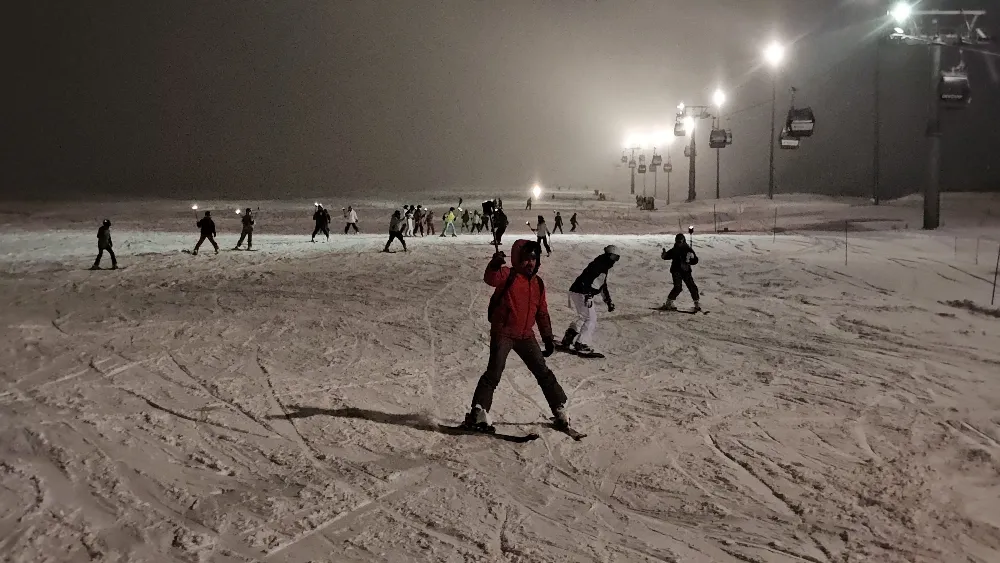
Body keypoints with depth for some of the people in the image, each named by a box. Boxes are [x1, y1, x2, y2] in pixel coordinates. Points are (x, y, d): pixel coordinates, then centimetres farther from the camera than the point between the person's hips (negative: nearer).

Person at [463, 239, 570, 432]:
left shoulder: (538, 283, 11)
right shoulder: (508, 275, -7)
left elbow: (542, 313, 17)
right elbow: (490, 279, -30)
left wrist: (548, 337, 16)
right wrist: (495, 264, -49)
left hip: (526, 335, 6)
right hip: (503, 333, -5)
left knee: (543, 373, 9)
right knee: (494, 373, -14)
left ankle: (560, 410, 20)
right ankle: (478, 413, -8)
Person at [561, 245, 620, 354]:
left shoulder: (604, 267, 17)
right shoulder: (597, 265, -15)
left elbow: (603, 286, 28)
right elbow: (586, 279, -27)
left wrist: (608, 302, 29)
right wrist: (588, 296, -33)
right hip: (580, 294, -11)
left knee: (583, 317, 23)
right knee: (591, 319, -9)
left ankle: (567, 340, 27)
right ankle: (581, 344, -9)